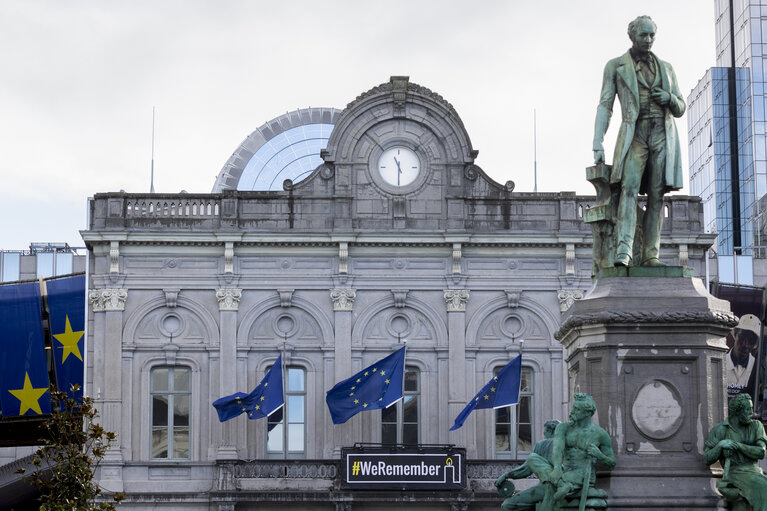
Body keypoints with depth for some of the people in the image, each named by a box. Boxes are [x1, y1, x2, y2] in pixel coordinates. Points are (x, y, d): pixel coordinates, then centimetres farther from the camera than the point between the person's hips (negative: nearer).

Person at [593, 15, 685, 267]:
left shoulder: (665, 68, 19)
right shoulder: (615, 66, 11)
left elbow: (680, 109, 21)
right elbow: (605, 106, 4)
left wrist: (669, 98, -4)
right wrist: (597, 144, -7)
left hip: (663, 135, 3)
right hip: (635, 134, -3)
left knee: (657, 195, -5)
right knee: (629, 188, -22)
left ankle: (650, 254, -5)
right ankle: (624, 251, -34)